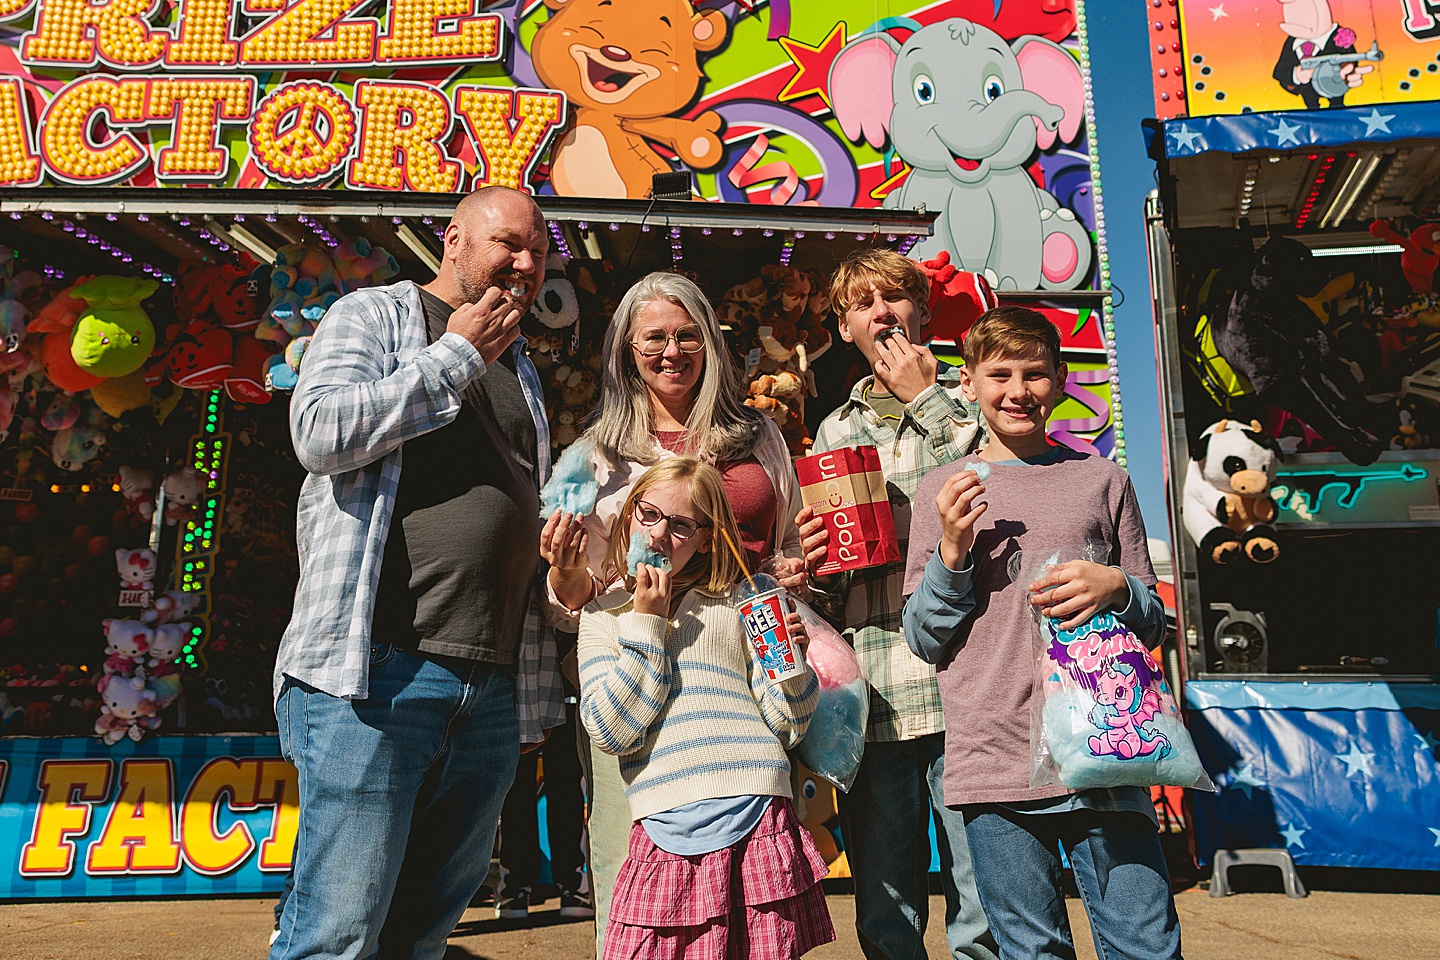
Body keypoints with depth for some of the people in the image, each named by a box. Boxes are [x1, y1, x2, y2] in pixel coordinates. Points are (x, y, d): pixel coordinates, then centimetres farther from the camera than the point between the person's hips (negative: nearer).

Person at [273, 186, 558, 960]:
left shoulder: (519, 368, 24)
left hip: (491, 685, 6)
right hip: (378, 668, -6)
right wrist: (457, 354, -5)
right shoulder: (371, 315, 6)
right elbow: (320, 431, -13)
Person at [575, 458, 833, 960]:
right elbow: (609, 731, -5)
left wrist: (792, 659, -11)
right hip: (665, 837, 0)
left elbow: (786, 726, 7)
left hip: (759, 826, 0)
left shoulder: (736, 604, 10)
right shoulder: (603, 616, 11)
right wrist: (647, 623, -4)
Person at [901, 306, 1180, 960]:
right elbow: (925, 640, 6)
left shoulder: (1102, 481, 10)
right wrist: (952, 552, -9)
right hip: (994, 763, 0)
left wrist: (1117, 589, -7)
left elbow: (1153, 623, 15)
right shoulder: (942, 492, 7)